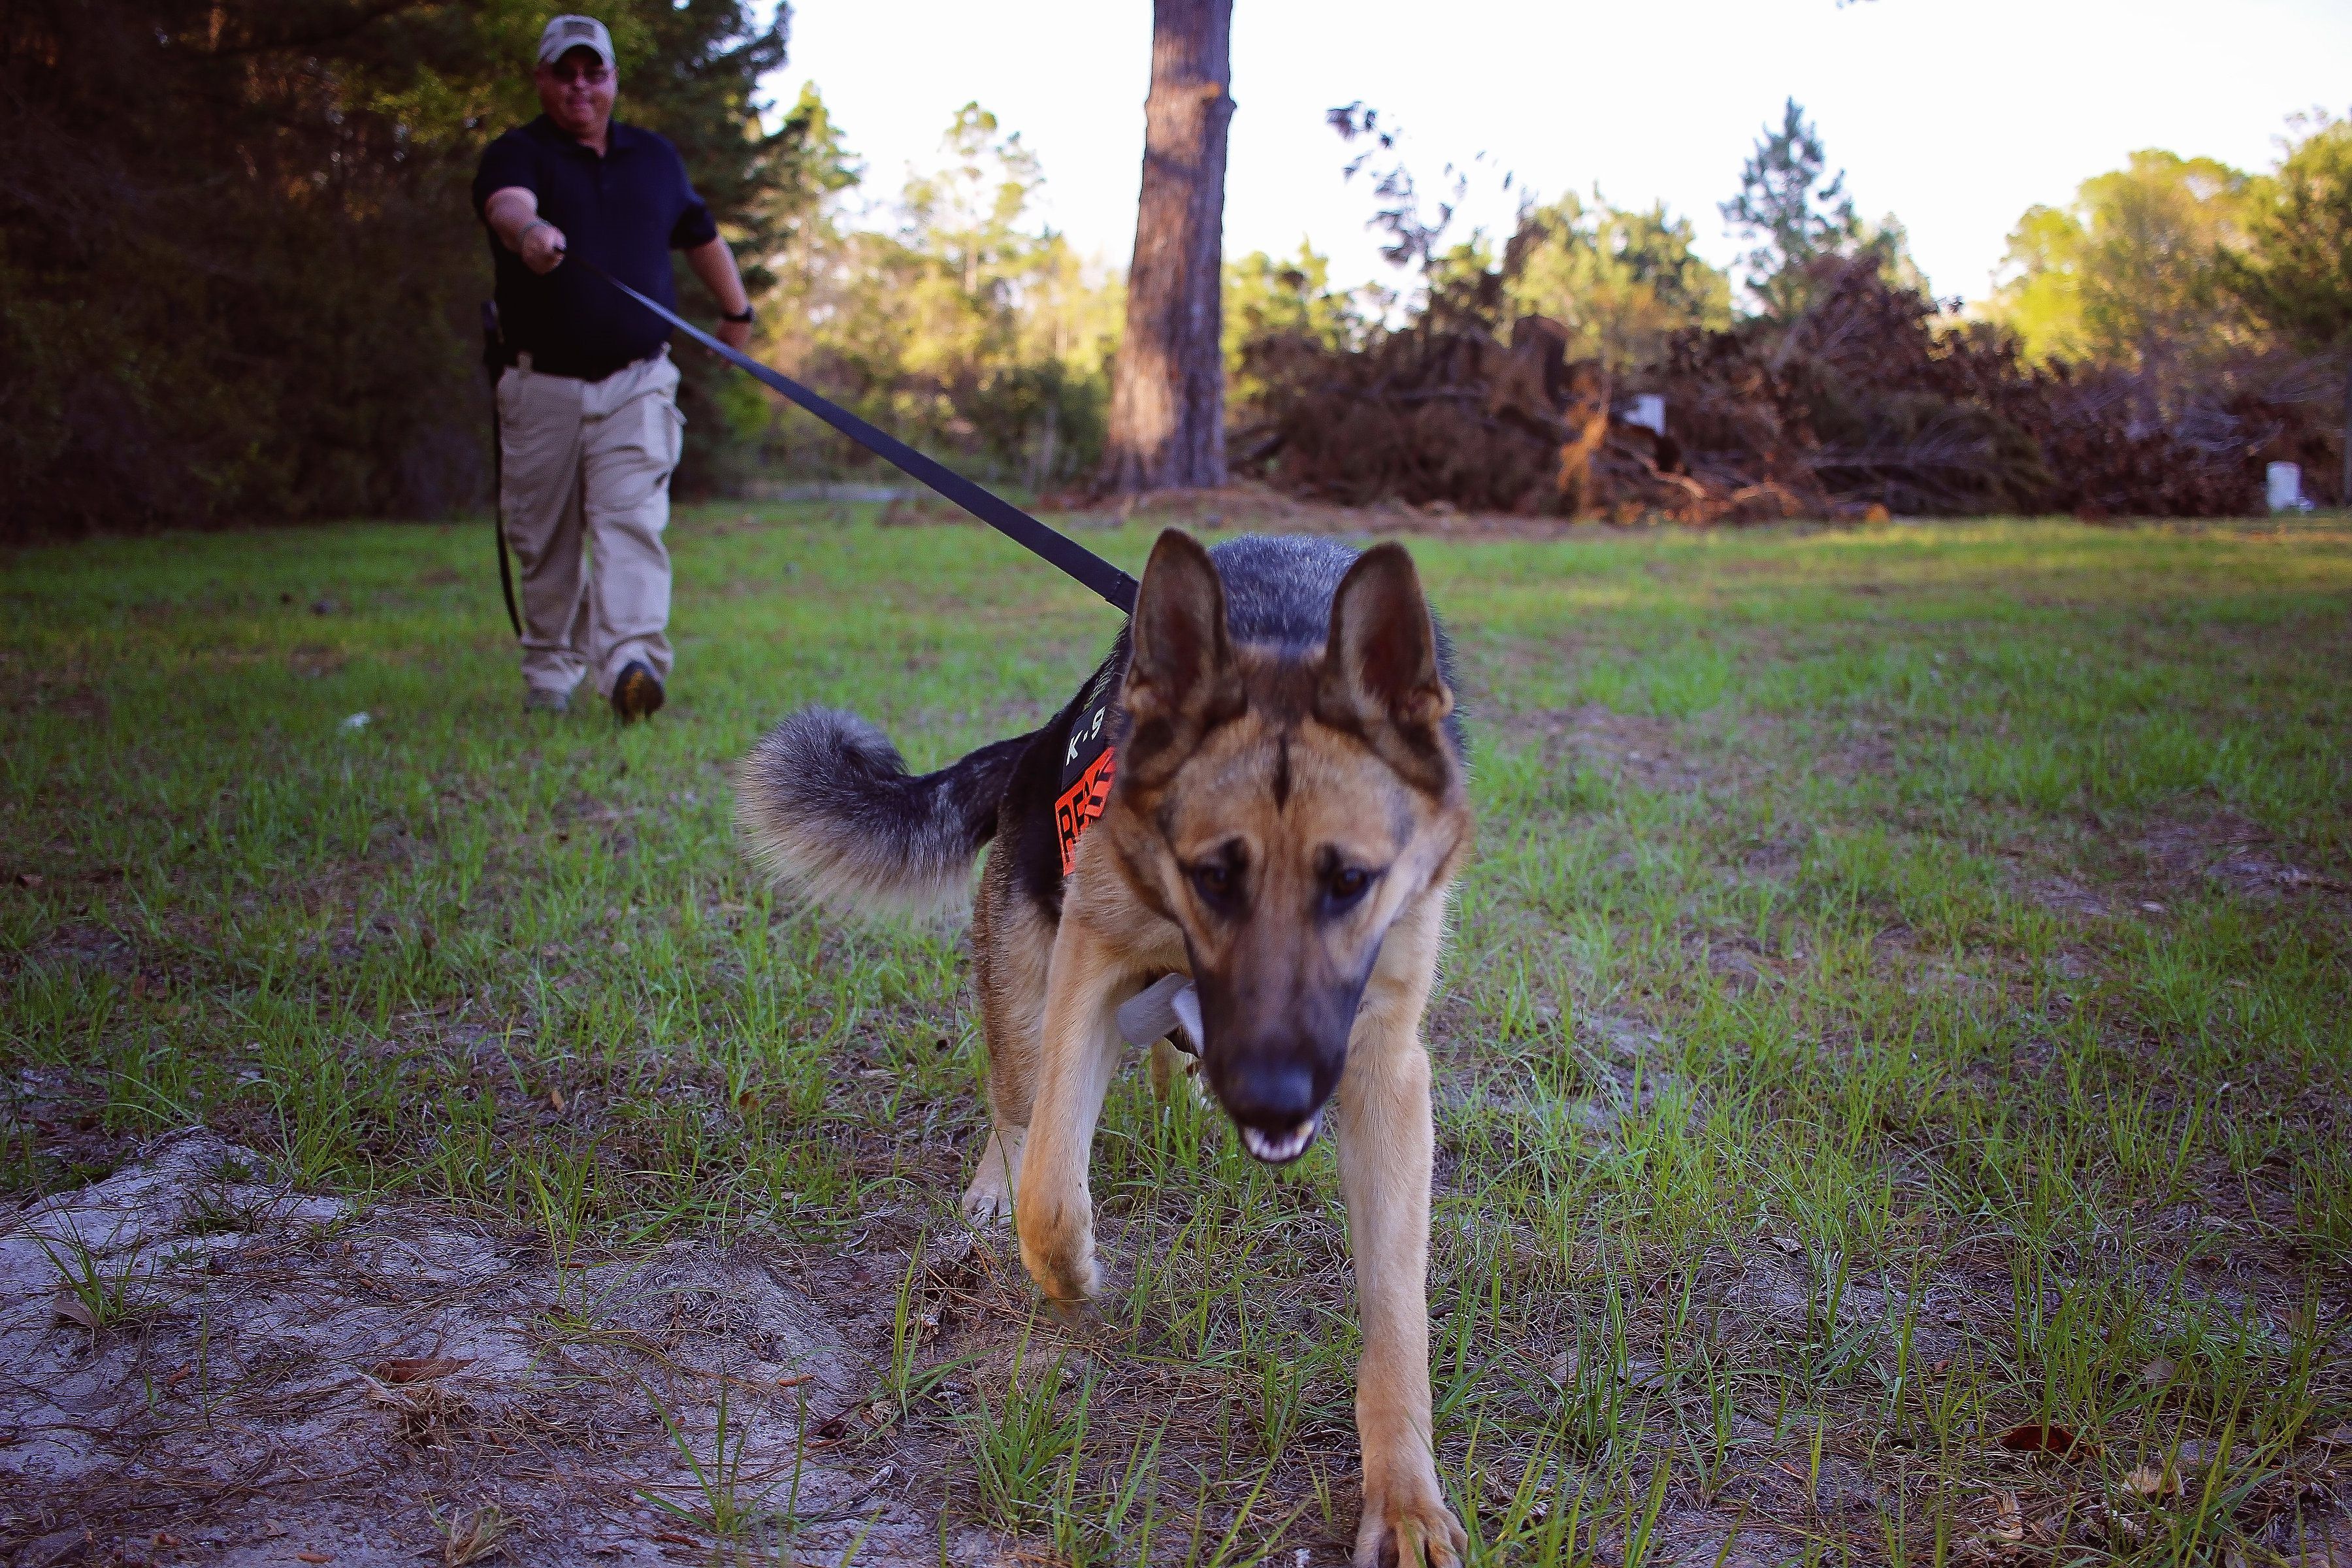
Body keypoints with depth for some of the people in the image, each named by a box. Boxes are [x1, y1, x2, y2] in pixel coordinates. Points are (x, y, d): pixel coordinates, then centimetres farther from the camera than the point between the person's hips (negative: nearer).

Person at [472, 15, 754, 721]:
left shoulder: (655, 157, 14)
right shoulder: (517, 153, 0)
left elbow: (702, 237, 31)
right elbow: (507, 204, -25)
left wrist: (737, 311, 40)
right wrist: (529, 231, -49)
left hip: (637, 384, 1)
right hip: (540, 388, -1)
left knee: (632, 522, -15)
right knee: (545, 540, 7)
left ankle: (632, 660, -27)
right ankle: (549, 669, 21)